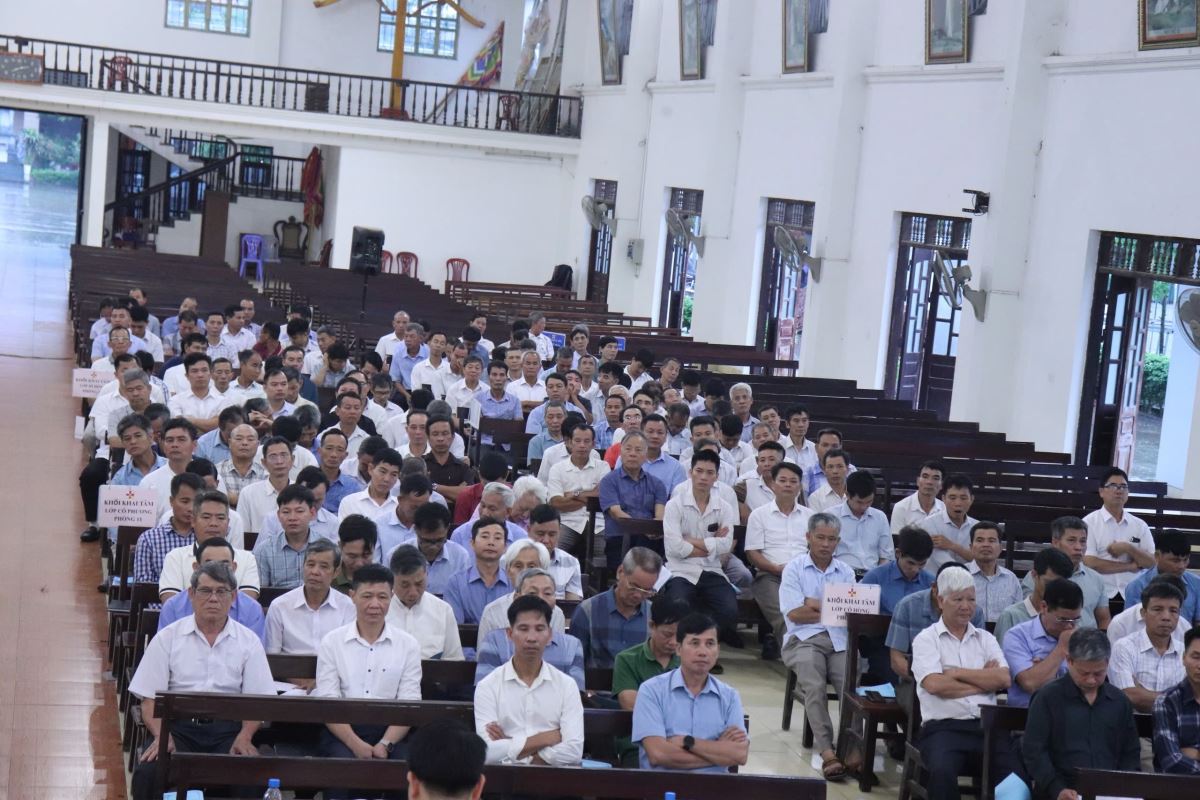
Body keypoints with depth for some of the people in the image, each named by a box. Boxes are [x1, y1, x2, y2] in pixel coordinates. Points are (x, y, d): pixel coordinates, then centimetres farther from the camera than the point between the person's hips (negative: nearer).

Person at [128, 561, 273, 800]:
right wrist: (161, 735, -15)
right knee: (148, 773, -31)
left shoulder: (248, 642, 11)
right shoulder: (168, 637, 9)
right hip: (178, 726, 0)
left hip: (228, 729, 0)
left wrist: (244, 736, -14)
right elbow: (149, 697, 4)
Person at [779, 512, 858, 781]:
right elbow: (794, 614, -3)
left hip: (839, 640, 2)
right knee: (814, 685, -30)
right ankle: (825, 751, -34)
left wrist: (815, 607, -6)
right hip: (804, 639, -2)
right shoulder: (794, 568, 9)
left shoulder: (846, 571, 18)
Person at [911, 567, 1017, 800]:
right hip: (943, 727, -3)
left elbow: (1004, 680, 3)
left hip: (987, 727, 3)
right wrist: (984, 679, 2)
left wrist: (957, 672, -1)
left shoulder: (985, 639, 20)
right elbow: (935, 685, -8)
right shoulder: (926, 639, 9)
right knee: (942, 772, -35)